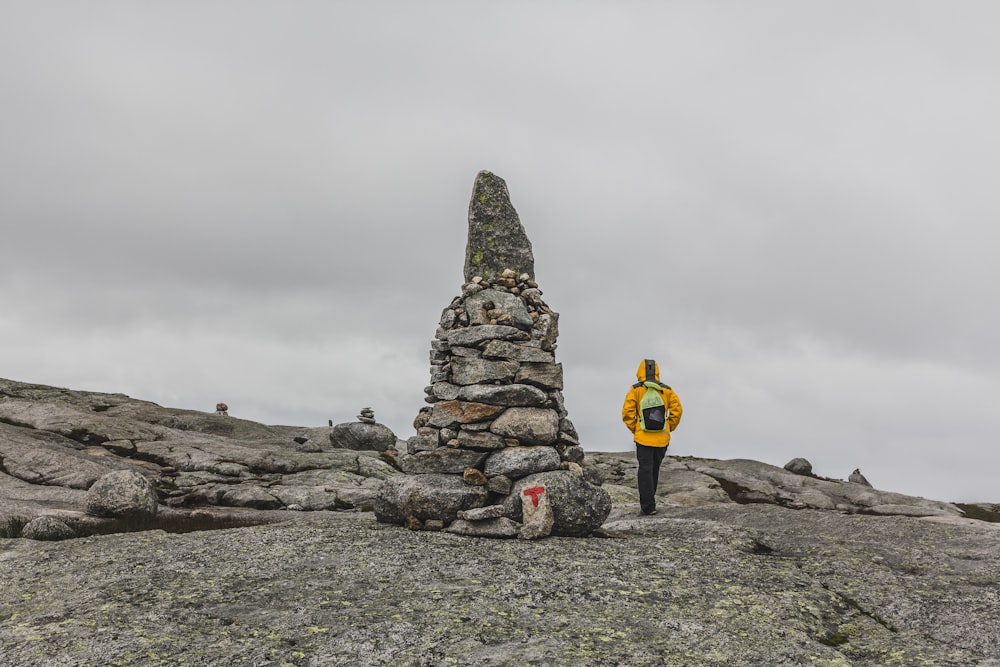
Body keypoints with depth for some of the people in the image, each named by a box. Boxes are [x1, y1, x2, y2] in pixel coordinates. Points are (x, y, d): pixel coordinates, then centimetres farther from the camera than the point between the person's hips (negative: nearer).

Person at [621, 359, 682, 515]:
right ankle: (648, 499, 31)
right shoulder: (666, 390, 6)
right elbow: (677, 409, -2)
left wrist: (634, 429, 2)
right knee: (654, 469, 19)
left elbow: (627, 412, -9)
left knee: (645, 470, -1)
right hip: (662, 439, 3)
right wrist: (669, 428, 7)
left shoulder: (636, 390, -2)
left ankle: (648, 506, -7)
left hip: (643, 438, -3)